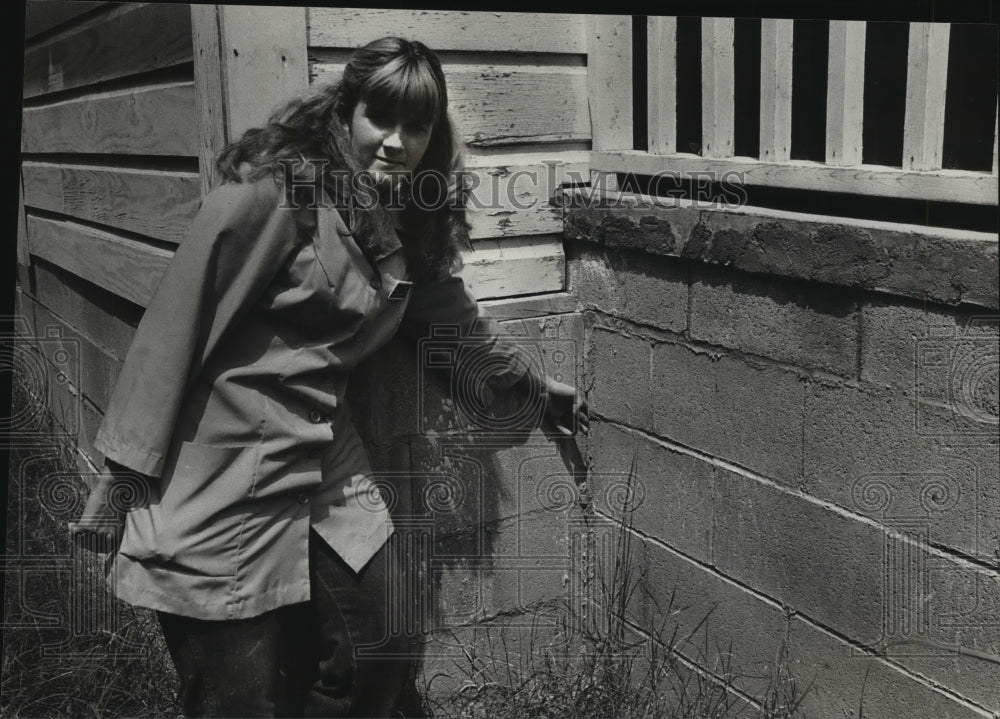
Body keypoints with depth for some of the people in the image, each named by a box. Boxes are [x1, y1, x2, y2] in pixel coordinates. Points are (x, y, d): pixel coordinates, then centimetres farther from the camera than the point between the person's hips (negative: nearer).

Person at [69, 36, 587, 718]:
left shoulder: (408, 227, 7)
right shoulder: (273, 193, -16)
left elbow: (458, 315, 23)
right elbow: (174, 328, -15)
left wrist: (541, 384, 34)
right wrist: (128, 474, -14)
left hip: (327, 467, 7)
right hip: (224, 480, -6)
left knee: (385, 660, 9)